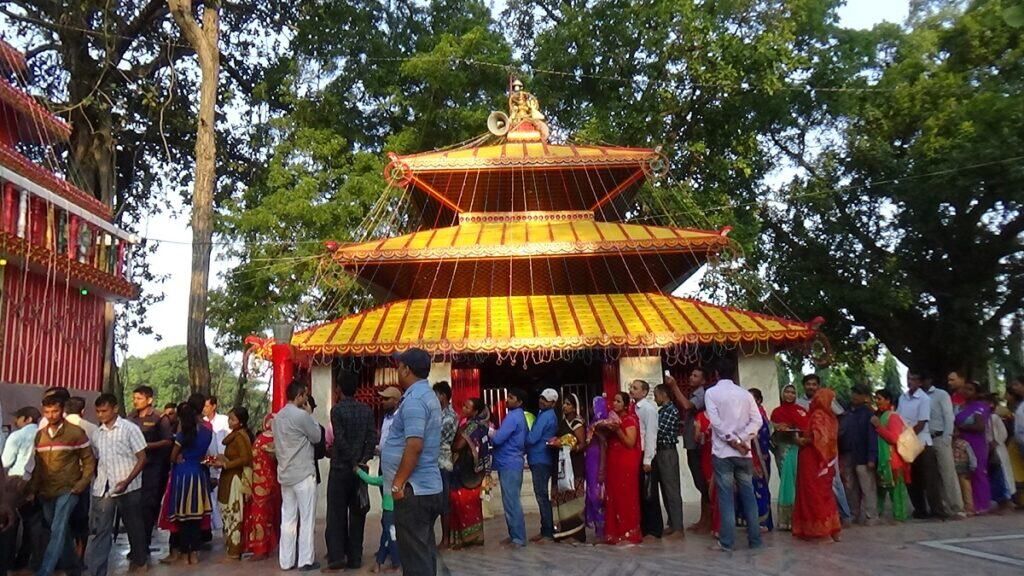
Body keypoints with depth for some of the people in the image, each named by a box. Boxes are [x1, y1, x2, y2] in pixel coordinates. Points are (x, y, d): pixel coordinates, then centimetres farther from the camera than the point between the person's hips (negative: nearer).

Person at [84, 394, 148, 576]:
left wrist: (127, 481, -18)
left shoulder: (130, 428, -6)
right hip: (102, 488, 3)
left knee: (133, 526, 11)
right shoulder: (97, 433, 7)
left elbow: (142, 458, -8)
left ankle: (140, 560, 31)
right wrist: (94, 480, 2)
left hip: (128, 487, -3)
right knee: (99, 530, 1)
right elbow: (95, 459, 15)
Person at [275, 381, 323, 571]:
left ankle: (286, 560, 14)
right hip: (303, 473, -7)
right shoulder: (301, 415, -15)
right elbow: (316, 437, -4)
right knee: (306, 518, 0)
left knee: (288, 518, 10)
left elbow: (277, 444, 16)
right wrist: (310, 414, 2)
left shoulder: (278, 416, 9)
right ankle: (305, 560, 3)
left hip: (285, 474, 8)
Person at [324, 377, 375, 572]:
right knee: (357, 513, 8)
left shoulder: (337, 409, -7)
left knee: (336, 514, 3)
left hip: (341, 467, -4)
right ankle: (355, 558, 10)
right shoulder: (367, 410, 5)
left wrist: (354, 463, -11)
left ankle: (337, 556, -2)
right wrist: (363, 460, -8)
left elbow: (340, 440, -15)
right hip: (359, 468, 4)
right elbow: (372, 437, -4)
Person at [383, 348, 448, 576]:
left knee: (415, 555, -3)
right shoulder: (427, 395, 15)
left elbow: (414, 446, -25)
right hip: (428, 487, 10)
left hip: (413, 490, -10)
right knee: (424, 550, 16)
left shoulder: (413, 400, -17)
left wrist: (398, 483, -19)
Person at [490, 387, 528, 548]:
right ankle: (515, 535, 19)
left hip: (509, 464, -10)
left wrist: (490, 432, -1)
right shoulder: (520, 416, 16)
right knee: (511, 502, 14)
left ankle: (518, 538, -2)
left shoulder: (512, 416, -15)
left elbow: (497, 439, -21)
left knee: (511, 503, -6)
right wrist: (494, 433, 10)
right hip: (512, 463, 10)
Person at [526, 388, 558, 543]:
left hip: (540, 461, -10)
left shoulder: (545, 416, -14)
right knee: (543, 496, 13)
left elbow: (532, 438, -18)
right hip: (541, 460, 10)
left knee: (542, 497, -6)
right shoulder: (549, 415, 16)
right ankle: (546, 530, 19)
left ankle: (548, 533, -3)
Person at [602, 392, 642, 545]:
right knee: (614, 496, 6)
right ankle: (616, 532, 12)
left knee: (626, 497, -4)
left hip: (627, 463, -7)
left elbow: (630, 443, -14)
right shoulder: (613, 419, 16)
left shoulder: (630, 420, -7)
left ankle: (629, 533, 2)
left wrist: (617, 430, -24)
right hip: (613, 462, 7)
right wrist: (605, 429, 0)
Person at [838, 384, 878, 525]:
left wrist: (872, 458, -19)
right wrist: (840, 455, 5)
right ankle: (854, 516, 23)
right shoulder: (847, 414, 12)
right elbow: (841, 434, 12)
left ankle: (870, 518, 6)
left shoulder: (868, 413, -7)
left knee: (867, 489, 0)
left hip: (862, 457, -7)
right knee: (850, 489, 13)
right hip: (847, 457, 7)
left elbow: (872, 437, -13)